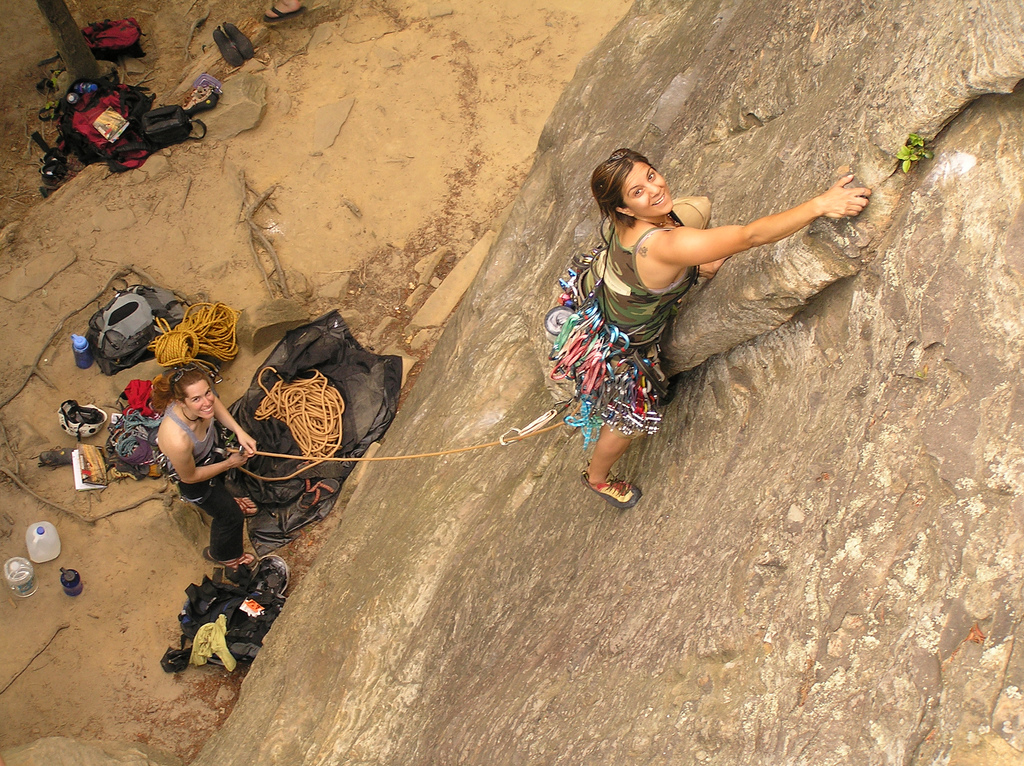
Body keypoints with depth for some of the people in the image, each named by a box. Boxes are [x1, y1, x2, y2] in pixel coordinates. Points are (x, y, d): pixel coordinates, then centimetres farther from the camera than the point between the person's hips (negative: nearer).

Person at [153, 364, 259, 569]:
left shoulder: (204, 397, -34)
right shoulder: (178, 441, -48)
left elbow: (215, 403, -6)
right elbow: (190, 476, -26)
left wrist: (239, 431, -17)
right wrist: (229, 464, -17)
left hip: (210, 446, 5)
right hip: (192, 473, -5)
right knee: (231, 516, 16)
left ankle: (224, 500, 72)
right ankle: (223, 555, 49)